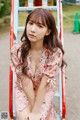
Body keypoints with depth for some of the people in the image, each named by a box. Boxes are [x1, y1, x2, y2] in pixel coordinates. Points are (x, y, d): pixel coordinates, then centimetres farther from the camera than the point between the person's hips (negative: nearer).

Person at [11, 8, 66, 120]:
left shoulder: (55, 52, -26)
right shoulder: (17, 50, -22)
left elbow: (44, 84, -24)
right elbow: (25, 81, -19)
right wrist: (32, 105, -19)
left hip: (45, 91, -1)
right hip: (24, 90, 1)